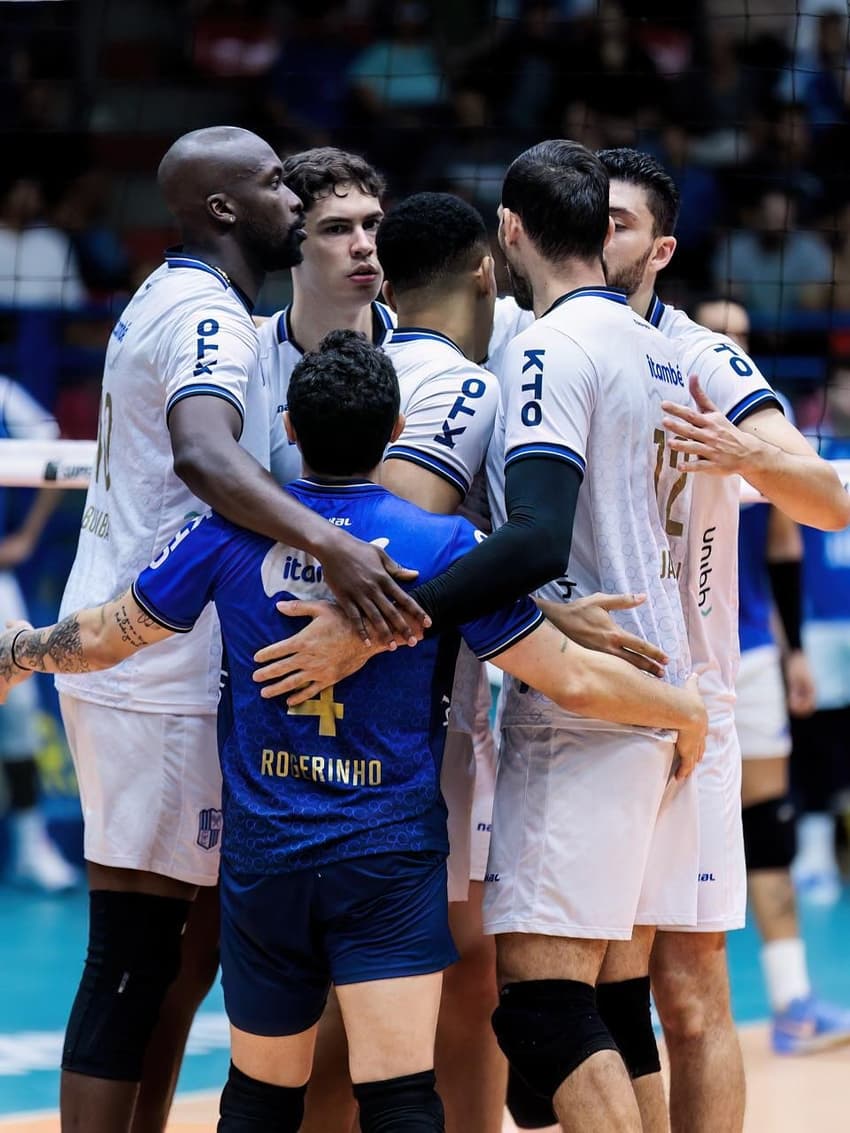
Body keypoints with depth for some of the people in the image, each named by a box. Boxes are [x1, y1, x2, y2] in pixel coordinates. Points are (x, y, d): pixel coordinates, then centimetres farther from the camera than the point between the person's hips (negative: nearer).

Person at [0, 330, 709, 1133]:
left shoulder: (232, 533, -2)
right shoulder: (443, 547, -8)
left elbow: (105, 637, 10)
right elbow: (572, 678, -6)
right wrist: (686, 711, 11)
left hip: (261, 856, 3)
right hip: (392, 859, -3)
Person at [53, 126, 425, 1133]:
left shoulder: (171, 299, 16)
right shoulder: (207, 314, -15)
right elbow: (206, 453, -36)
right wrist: (329, 543, -48)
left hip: (124, 657, 10)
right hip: (159, 677, -10)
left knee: (194, 939, 15)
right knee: (136, 959, -9)